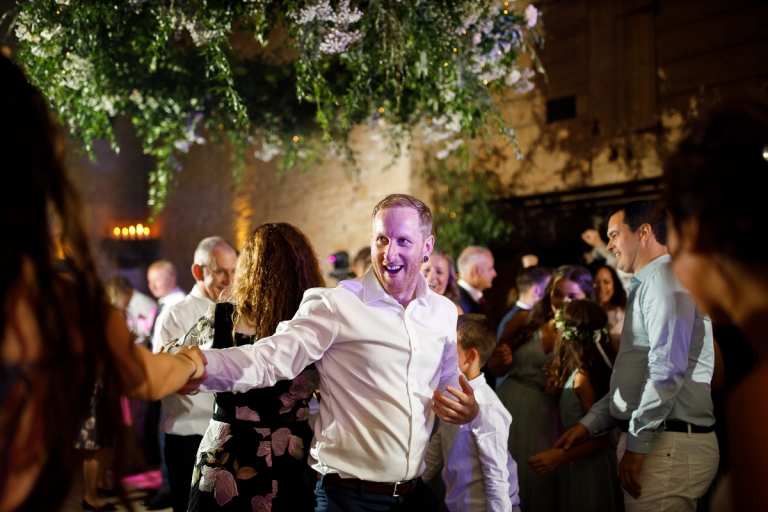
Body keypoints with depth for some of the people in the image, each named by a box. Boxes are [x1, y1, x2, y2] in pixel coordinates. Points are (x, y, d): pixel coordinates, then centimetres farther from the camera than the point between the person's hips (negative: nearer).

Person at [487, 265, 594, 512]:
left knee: (537, 485, 10)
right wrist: (501, 360, -11)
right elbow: (495, 370, 9)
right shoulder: (525, 321, 2)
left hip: (544, 421, -2)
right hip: (507, 408, 2)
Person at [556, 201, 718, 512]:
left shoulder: (665, 278, -10)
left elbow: (667, 368, -21)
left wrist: (637, 441, -18)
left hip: (668, 447, -9)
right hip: (654, 441, 9)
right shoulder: (646, 285, 22)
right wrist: (589, 425, 15)